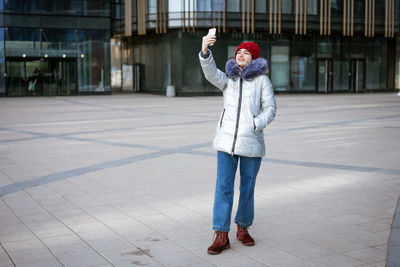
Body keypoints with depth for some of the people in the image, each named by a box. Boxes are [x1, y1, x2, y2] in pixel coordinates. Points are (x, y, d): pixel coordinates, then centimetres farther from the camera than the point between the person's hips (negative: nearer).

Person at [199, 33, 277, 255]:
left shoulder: (262, 80, 4)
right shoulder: (227, 79, 11)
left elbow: (270, 109, -1)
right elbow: (210, 72, -10)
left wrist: (254, 125, -18)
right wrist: (205, 50, -28)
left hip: (251, 142, -1)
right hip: (226, 141, 1)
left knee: (247, 189, 8)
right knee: (223, 187, -4)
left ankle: (243, 228, 26)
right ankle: (221, 236, -1)